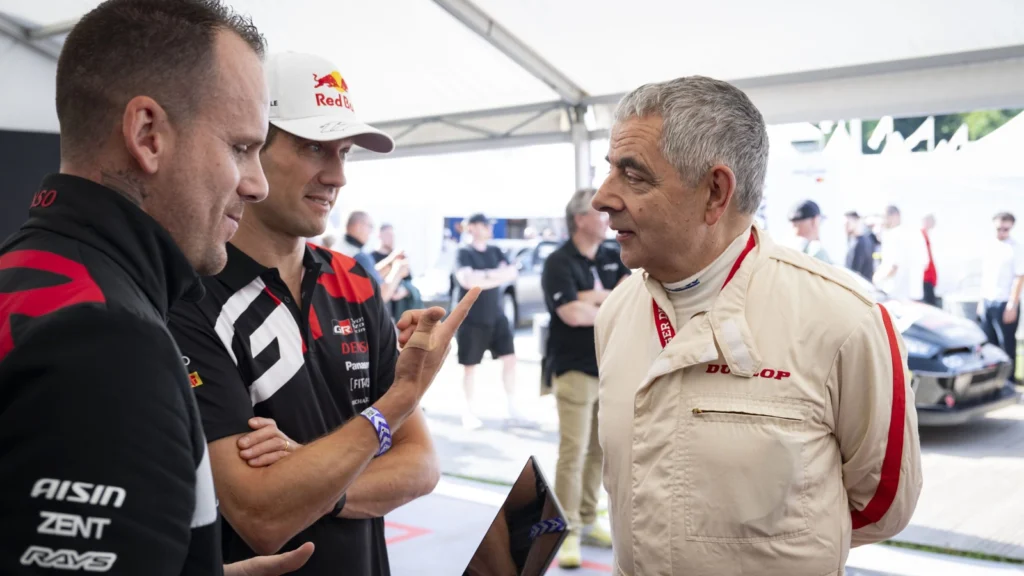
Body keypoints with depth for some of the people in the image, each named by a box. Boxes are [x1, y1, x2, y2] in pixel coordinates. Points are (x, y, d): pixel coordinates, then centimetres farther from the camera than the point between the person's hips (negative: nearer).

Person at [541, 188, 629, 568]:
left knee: (599, 450, 12)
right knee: (572, 453, -5)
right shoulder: (558, 263, -10)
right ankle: (568, 533, 2)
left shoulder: (612, 259, 11)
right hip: (576, 371, -7)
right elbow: (574, 315, -22)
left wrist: (597, 297, -16)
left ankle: (587, 522, 24)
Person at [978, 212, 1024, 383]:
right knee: (989, 341, 12)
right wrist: (981, 301, 13)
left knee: (1007, 342, 3)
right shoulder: (988, 247, 8)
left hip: (1005, 302, -6)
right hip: (987, 301, 6)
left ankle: (1009, 377, 13)